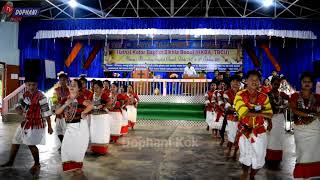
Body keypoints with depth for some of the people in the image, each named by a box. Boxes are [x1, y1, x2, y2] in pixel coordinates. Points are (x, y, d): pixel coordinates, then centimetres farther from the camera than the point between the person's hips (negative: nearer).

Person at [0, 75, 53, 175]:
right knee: (15, 141, 17)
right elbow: (18, 105, 10)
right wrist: (21, 111, -15)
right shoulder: (25, 94, 4)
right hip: (25, 122, 8)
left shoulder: (41, 97, -20)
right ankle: (10, 162, 38)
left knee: (31, 144, -11)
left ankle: (37, 164, 12)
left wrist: (49, 127, -18)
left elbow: (46, 113, -19)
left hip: (36, 124, -8)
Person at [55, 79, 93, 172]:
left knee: (78, 147, 5)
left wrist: (83, 113, -17)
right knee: (66, 147, 8)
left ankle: (78, 166, 28)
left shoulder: (80, 98, -11)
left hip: (80, 126, -6)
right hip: (69, 127, 6)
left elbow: (91, 105, -29)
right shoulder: (66, 99, 9)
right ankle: (71, 166, 29)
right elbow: (57, 112, 3)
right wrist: (65, 104, -11)